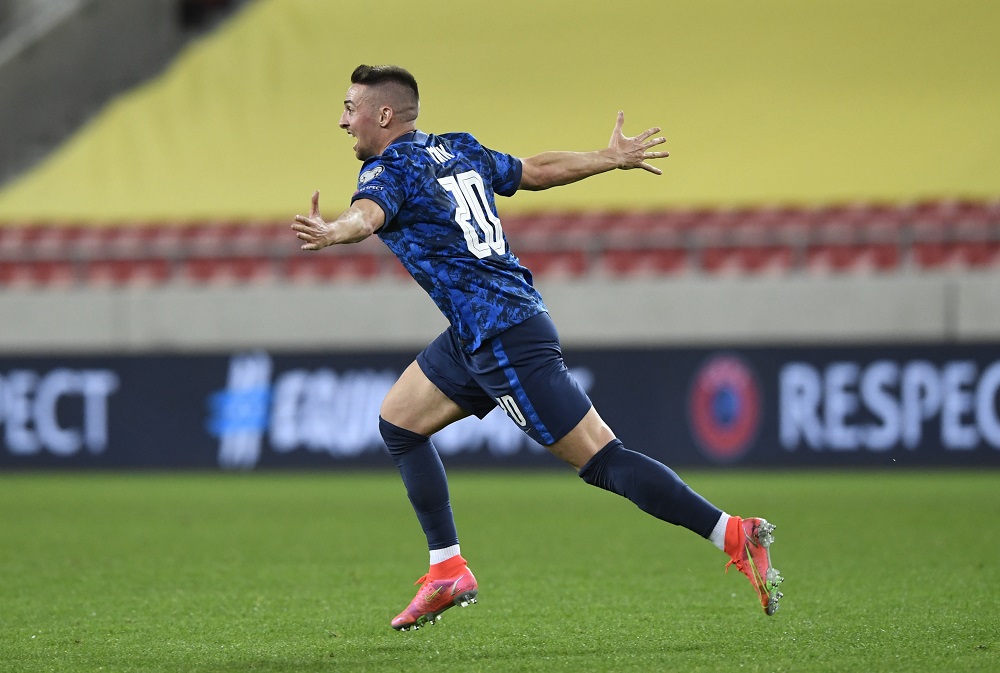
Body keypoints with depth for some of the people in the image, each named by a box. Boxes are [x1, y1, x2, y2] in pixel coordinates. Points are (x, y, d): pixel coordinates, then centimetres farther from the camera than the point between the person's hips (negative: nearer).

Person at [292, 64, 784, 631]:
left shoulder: (390, 169, -11)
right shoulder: (458, 150, 14)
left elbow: (368, 213, -34)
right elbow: (538, 171, 25)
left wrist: (330, 233, -56)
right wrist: (611, 158, 42)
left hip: (507, 340, -10)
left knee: (601, 460, -9)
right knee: (399, 422, 15)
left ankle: (735, 535, -11)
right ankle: (448, 571, 15)